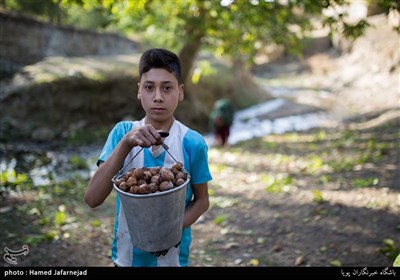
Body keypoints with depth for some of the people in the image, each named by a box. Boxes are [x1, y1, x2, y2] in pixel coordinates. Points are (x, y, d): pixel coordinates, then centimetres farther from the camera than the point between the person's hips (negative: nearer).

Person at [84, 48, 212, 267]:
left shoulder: (192, 143, -14)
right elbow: (92, 199, -18)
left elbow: (202, 200, -2)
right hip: (126, 253, 2)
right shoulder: (122, 132, -11)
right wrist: (125, 143, -28)